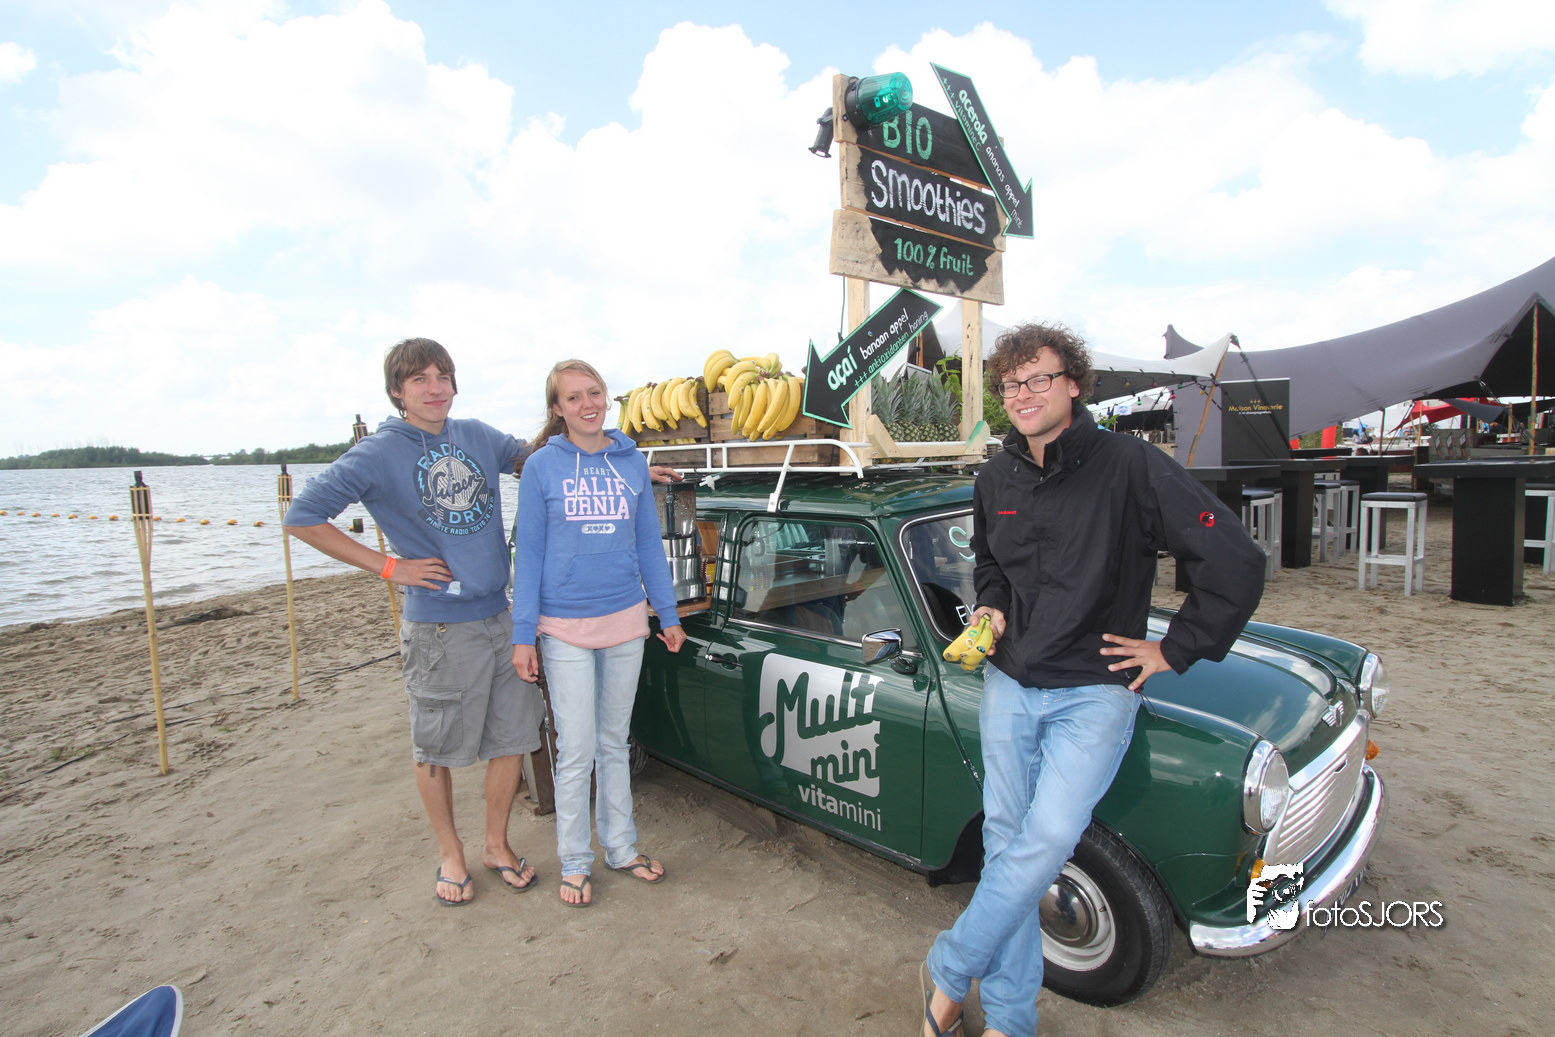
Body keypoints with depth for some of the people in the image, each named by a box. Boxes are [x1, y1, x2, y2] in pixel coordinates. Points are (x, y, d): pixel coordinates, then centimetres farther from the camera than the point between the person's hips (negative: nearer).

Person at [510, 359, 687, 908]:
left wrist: (668, 614, 8)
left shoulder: (631, 462, 4)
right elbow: (529, 552, -3)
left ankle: (620, 847, 31)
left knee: (614, 742, 16)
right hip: (566, 628, -3)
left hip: (626, 621, 3)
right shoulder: (542, 466, -4)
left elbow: (649, 544, 9)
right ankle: (574, 862, 24)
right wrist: (523, 635, -6)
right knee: (577, 750, 4)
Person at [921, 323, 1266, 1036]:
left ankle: (949, 972, 10)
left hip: (1095, 691, -4)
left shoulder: (1130, 465, -12)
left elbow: (1236, 562, -12)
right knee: (1005, 840, 8)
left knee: (1048, 838, -14)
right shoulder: (996, 478, 5)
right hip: (1008, 684, 5)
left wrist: (1175, 650, -8)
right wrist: (992, 605, 4)